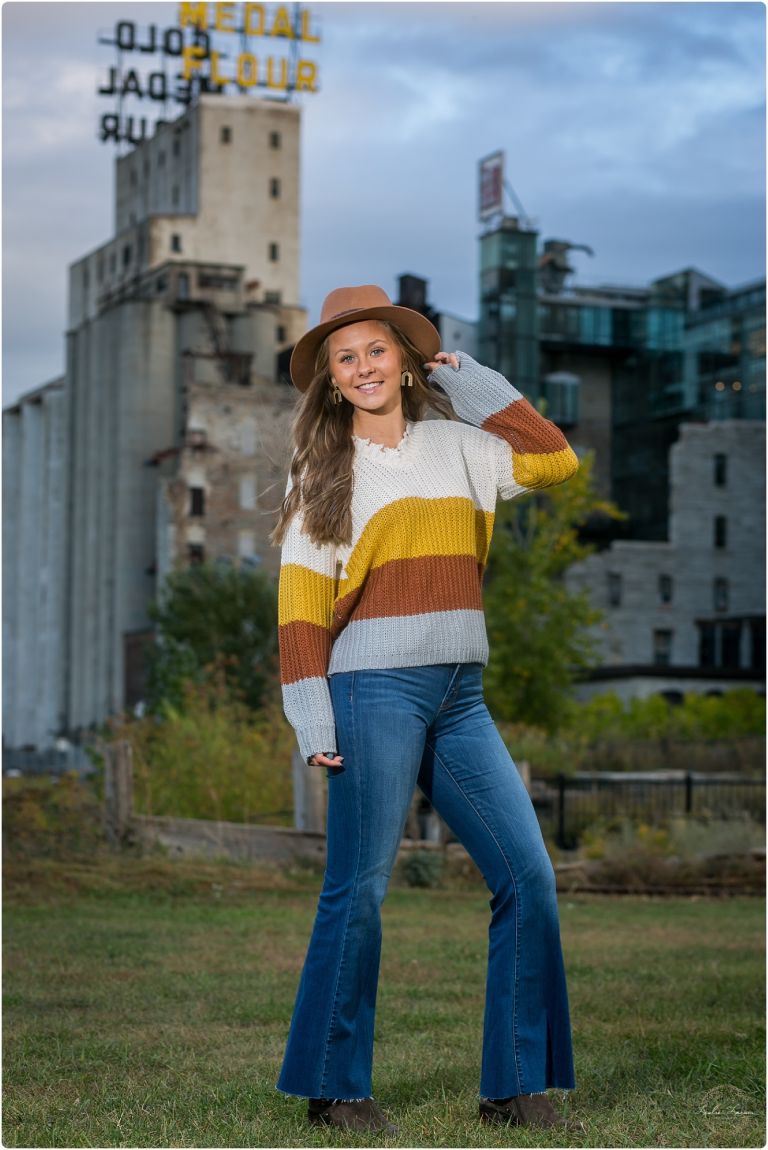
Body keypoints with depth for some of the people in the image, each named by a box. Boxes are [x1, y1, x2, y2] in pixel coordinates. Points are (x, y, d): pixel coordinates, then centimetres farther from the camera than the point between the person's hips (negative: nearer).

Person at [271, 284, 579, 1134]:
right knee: (358, 890, -3)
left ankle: (515, 1084, 5)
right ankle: (332, 1087, 8)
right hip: (374, 689, -4)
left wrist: (470, 380, 13)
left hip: (459, 695, 4)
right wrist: (310, 715, -9)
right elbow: (300, 596, 0)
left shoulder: (456, 446, 15)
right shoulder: (324, 468, 5)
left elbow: (555, 459, 13)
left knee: (527, 874, -3)